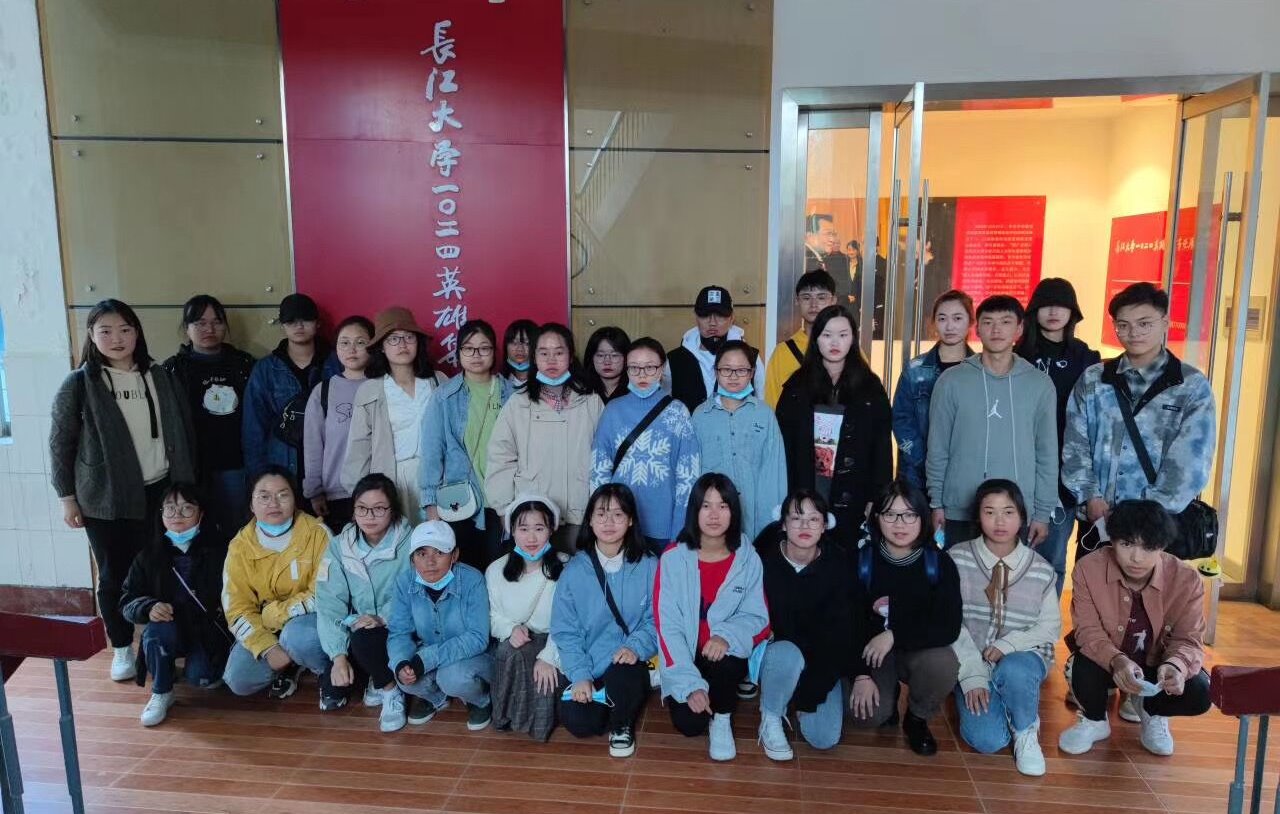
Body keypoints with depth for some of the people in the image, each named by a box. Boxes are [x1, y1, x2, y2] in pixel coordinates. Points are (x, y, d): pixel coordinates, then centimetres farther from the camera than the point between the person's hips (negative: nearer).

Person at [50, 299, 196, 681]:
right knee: (114, 575, 9)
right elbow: (60, 444, -1)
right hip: (105, 498, -2)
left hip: (160, 491, 2)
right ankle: (122, 648, 27)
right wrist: (67, 497, -2)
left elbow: (183, 432, 9)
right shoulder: (77, 384, -5)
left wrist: (187, 482, 9)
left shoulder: (160, 377, 3)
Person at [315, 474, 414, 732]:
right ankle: (375, 677, 18)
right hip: (357, 632, 4)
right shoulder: (340, 546, -4)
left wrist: (382, 618, -34)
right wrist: (338, 655, -20)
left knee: (363, 638, -32)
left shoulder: (409, 543, -15)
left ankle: (390, 689, -4)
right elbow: (329, 603, -10)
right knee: (331, 687, -14)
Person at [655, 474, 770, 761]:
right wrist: (691, 684, -21)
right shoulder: (673, 558, -11)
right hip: (686, 657, 0)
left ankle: (722, 719, -2)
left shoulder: (748, 559, -6)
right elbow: (667, 624, -13)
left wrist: (727, 636, -28)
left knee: (723, 660, -33)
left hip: (727, 654, 1)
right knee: (689, 724, -21)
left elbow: (758, 618, -4)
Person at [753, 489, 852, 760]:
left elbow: (840, 629, -13)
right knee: (787, 656, -38)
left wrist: (810, 692, -14)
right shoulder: (765, 561, -18)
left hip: (821, 659, 2)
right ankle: (770, 721, -8)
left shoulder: (837, 564, -14)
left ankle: (796, 696, 22)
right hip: (777, 648, -2)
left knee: (824, 738, -11)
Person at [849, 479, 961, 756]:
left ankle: (917, 718, 0)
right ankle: (887, 697, 15)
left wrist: (895, 635, -26)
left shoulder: (939, 563, -12)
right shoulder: (861, 560, -11)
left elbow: (949, 628, -18)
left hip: (920, 650, 1)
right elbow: (849, 623, -8)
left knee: (943, 663, -33)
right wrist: (861, 674, -16)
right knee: (868, 714, -24)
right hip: (871, 652, 0)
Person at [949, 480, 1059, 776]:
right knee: (986, 740, -22)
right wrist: (972, 675, -18)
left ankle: (1026, 732, -5)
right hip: (973, 660, 0)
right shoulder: (957, 559, -7)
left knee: (1013, 671, -37)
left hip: (1023, 657, 1)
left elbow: (1050, 628, 1)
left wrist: (1009, 644, -17)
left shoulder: (1041, 570, -2)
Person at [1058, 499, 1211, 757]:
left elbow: (1189, 640, -17)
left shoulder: (1186, 580, -20)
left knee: (1199, 692, -26)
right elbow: (1088, 631, -20)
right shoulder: (1087, 569, -23)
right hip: (1107, 662, -2)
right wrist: (1116, 660, -43)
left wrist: (1175, 666, -42)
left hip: (1157, 665, 2)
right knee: (1082, 667, -34)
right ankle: (1094, 721, 3)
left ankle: (1151, 712, 13)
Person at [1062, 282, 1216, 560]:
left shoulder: (1193, 387, -3)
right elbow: (1075, 445, 1)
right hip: (1096, 520, 2)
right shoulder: (1091, 380, 4)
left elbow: (1189, 463, -9)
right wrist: (1091, 497, -10)